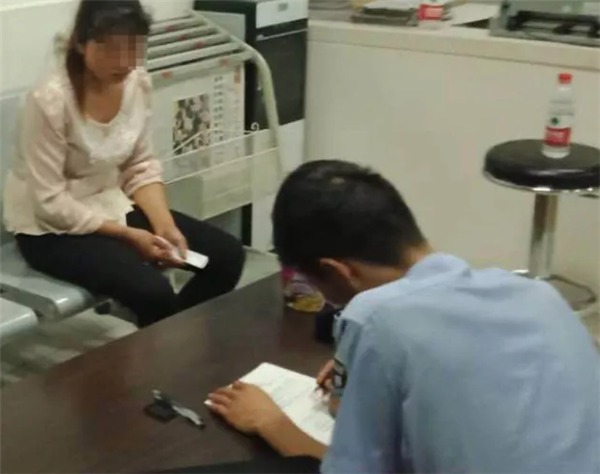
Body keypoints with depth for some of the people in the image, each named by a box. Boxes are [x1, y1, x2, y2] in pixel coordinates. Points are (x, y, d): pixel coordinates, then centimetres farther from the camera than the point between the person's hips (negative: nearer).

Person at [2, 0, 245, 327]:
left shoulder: (138, 83, -7)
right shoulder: (50, 101, -26)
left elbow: (141, 167, 2)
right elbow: (51, 203, -22)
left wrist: (165, 226, -13)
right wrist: (128, 236, -21)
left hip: (110, 205, 7)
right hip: (51, 228, -7)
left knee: (227, 254, -4)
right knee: (152, 291, -28)